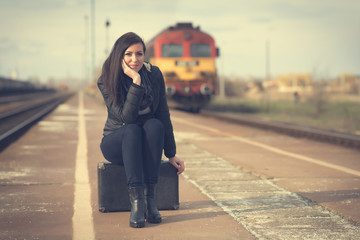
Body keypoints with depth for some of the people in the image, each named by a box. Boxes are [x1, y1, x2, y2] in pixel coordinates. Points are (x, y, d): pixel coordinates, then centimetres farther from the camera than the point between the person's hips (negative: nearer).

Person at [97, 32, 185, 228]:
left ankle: (149, 196, -33)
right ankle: (136, 200, -43)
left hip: (148, 142, 2)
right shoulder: (105, 82, -16)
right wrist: (136, 82, -34)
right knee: (132, 130, -35)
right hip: (116, 142, -2)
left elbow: (164, 115, -2)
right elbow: (126, 117, -27)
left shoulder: (154, 75, -8)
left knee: (154, 125, -31)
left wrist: (171, 154, -3)